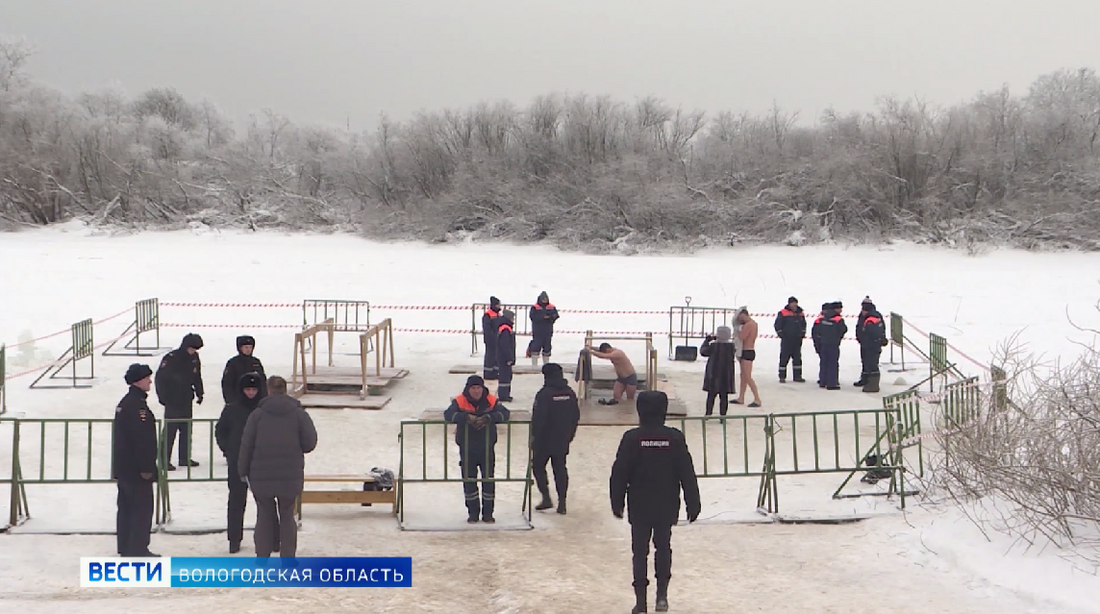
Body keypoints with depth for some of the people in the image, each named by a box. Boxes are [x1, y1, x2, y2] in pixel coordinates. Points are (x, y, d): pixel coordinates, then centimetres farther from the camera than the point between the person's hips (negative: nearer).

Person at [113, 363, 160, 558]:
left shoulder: (124, 403, 13)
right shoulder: (137, 405, -19)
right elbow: (142, 439, -23)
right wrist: (147, 468, -20)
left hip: (123, 468, 10)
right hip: (137, 469, -10)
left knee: (126, 508, 14)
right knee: (142, 508, -4)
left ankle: (125, 547, 21)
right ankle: (138, 549, -1)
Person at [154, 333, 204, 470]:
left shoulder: (194, 358, 3)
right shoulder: (171, 358, -16)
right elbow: (160, 378, -14)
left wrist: (199, 393, 11)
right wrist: (163, 397, -15)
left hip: (187, 400, 7)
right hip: (172, 401, -7)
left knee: (187, 430, 11)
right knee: (170, 430, -6)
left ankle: (185, 458, 20)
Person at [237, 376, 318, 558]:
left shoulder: (258, 414, -3)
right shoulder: (298, 413, -2)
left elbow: (246, 445, -3)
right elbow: (309, 443, -4)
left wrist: (243, 471, 6)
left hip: (261, 476, 0)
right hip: (290, 476, 0)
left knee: (264, 515, 12)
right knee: (287, 516, 12)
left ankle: (262, 557, 14)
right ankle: (288, 558, 10)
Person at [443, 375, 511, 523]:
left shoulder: (492, 401, -3)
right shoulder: (459, 401, -5)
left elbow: (505, 413, -15)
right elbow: (448, 414, -19)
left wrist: (488, 418, -32)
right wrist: (466, 417, -34)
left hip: (487, 448, 0)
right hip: (467, 449, 0)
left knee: (488, 480, 3)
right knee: (469, 481, 5)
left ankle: (488, 513, 16)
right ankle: (472, 513, 19)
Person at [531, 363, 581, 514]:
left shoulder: (544, 394, -17)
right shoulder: (570, 393, 3)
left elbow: (538, 417, -18)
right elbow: (576, 416, 10)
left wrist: (534, 435, -7)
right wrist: (570, 434, 20)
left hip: (544, 439, -5)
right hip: (563, 440, 5)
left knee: (538, 466, 10)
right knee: (560, 469, 10)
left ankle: (546, 497, 2)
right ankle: (562, 502, 9)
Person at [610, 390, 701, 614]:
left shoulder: (631, 438, -10)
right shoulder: (675, 438, -7)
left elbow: (619, 473, -6)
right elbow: (687, 474, -3)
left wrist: (617, 502, 5)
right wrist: (693, 504, 5)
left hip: (639, 507, -1)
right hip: (667, 506, 1)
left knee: (640, 551, 7)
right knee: (663, 548, 17)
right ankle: (662, 595, 13)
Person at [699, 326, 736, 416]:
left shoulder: (713, 345, -10)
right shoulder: (731, 346, -8)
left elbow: (703, 351, 3)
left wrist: (707, 340, 17)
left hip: (713, 374, 0)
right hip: (726, 375, 0)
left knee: (711, 395, 11)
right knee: (724, 397, 4)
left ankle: (708, 413, 14)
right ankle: (722, 415, 2)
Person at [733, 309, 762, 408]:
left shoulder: (748, 325, -18)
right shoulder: (753, 323, 14)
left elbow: (741, 338, -21)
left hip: (747, 352, -11)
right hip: (749, 351, 11)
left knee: (748, 377, -10)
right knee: (743, 376, 15)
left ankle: (757, 399, -12)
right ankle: (741, 398, 22)